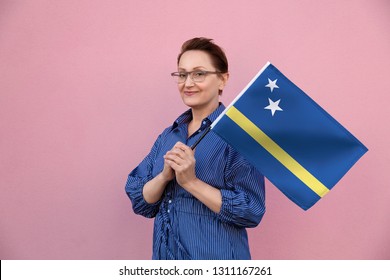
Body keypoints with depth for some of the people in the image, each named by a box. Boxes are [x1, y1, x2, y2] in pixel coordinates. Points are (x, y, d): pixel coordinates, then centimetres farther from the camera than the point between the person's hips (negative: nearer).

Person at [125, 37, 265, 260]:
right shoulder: (169, 135, 4)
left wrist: (191, 181, -23)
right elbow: (141, 203, 1)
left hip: (215, 257, -5)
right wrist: (164, 175, -16)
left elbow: (251, 211, -18)